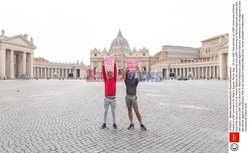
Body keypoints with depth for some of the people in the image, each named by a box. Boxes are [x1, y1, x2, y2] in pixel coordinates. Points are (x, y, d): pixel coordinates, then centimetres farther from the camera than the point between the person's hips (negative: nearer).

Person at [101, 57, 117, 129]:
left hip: (113, 98, -1)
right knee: (105, 111, 11)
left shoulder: (114, 80, 1)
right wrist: (103, 64, -15)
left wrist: (115, 63, -14)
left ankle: (114, 123, 21)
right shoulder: (106, 80, 4)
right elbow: (103, 73, -6)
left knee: (113, 111, 10)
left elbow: (115, 72, -7)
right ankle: (104, 123, 22)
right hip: (106, 98, 1)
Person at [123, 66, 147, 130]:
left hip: (134, 97, -3)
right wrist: (126, 69, -24)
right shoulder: (126, 80, 4)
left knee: (137, 111, -3)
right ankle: (131, 124, 16)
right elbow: (124, 76, -13)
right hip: (127, 97, 3)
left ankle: (141, 124, 6)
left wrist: (138, 69, -28)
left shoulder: (135, 80, -1)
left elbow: (139, 76, -17)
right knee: (129, 111, 7)